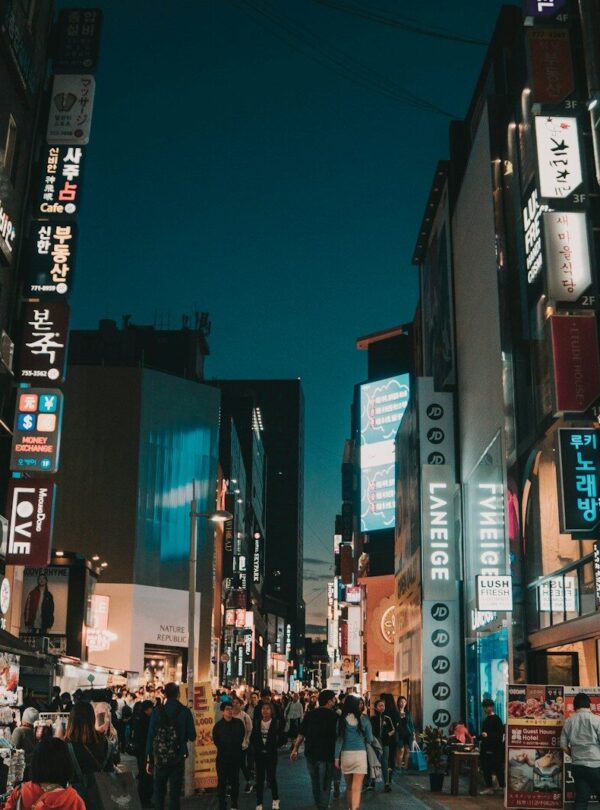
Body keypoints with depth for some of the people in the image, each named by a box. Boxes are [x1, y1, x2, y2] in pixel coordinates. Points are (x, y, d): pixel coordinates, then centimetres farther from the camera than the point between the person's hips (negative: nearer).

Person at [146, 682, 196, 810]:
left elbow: (151, 736, -6)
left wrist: (149, 760, 0)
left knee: (159, 791, 12)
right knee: (175, 792, 8)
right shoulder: (185, 711, -6)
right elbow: (192, 737, -3)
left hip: (160, 758, 0)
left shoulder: (157, 711, -6)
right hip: (178, 758, 0)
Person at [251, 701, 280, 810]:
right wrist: (257, 748, -5)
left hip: (271, 754, -3)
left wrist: (273, 747, -12)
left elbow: (279, 738, -7)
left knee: (271, 777, 2)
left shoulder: (275, 723, -7)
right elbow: (253, 738, 5)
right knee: (260, 779, 6)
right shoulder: (257, 723, 1)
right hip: (259, 754, 3)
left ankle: (275, 799, 25)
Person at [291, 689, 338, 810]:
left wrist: (295, 749, 7)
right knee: (324, 785, 6)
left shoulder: (309, 714, 0)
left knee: (315, 783, 20)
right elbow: (338, 735, -6)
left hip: (311, 754, 4)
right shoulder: (334, 716, -10)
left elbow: (301, 734, 0)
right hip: (326, 755, -4)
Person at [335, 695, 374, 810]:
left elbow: (339, 739, -2)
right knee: (356, 788, -3)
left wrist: (337, 757, 5)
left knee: (350, 787, 18)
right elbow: (370, 739, 4)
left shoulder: (341, 720, -3)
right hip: (360, 754, -1)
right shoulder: (364, 719, -3)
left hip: (345, 754, 1)